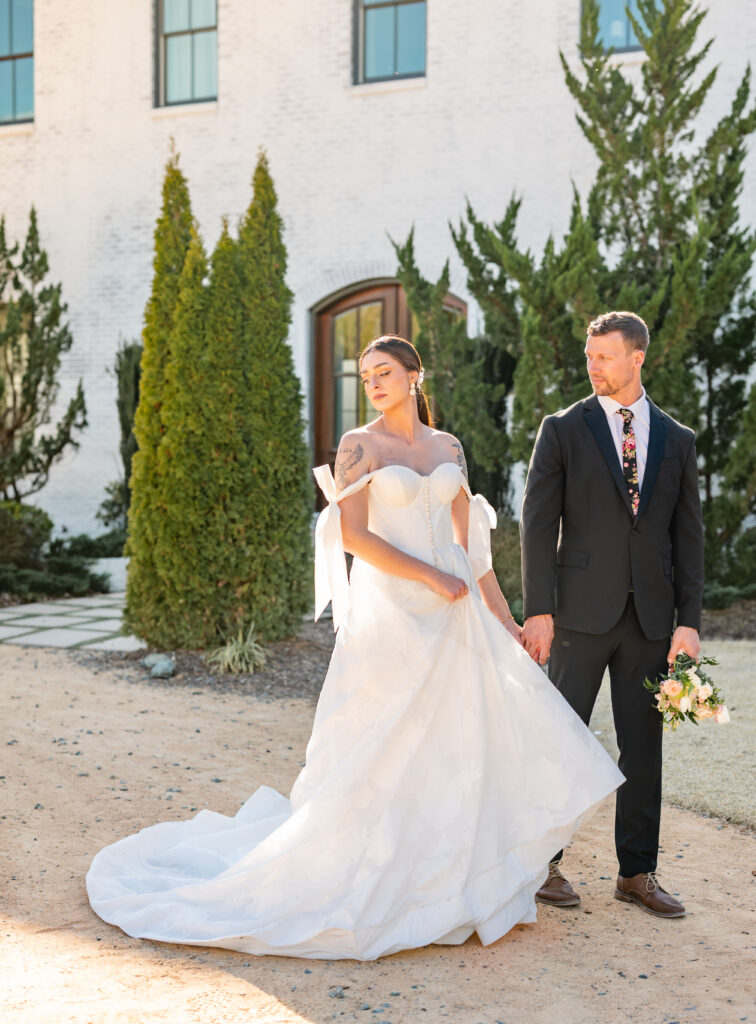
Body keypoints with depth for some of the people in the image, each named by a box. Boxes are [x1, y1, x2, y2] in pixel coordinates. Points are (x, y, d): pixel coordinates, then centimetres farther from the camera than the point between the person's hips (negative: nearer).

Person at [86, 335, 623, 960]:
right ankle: (377, 888, 14)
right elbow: (354, 536, -12)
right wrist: (432, 577, -14)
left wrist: (503, 619, 10)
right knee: (382, 753, -1)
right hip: (389, 616, -5)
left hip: (455, 618, 6)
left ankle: (454, 883, 22)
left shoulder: (448, 448, 12)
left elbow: (469, 543, 13)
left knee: (467, 743, 7)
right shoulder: (358, 446, -2)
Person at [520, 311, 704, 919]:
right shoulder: (563, 430, 2)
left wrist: (689, 620, 0)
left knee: (644, 748, 8)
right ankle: (545, 863, 15)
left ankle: (638, 873, 20)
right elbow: (538, 523, -3)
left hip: (651, 616, 3)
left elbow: (688, 535, 8)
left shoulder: (677, 440, 10)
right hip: (582, 611, -3)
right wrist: (538, 610, -10)